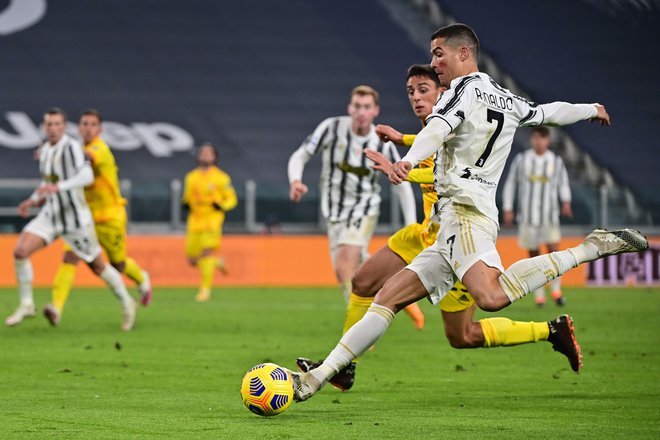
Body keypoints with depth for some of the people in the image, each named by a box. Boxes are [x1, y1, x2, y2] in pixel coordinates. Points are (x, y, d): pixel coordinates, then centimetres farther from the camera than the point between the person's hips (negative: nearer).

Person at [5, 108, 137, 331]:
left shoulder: (71, 147, -19)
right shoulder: (45, 150, 6)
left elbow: (87, 176, -34)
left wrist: (57, 187, -45)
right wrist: (33, 200, 12)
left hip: (76, 218, -6)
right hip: (50, 215, 6)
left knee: (97, 266, 8)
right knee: (20, 251, -15)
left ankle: (127, 303, 32)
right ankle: (26, 305, -1)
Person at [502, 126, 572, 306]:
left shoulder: (556, 161, 3)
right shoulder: (521, 159, 1)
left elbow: (563, 183, 15)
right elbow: (510, 183, 9)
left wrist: (566, 202, -3)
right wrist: (508, 209, 6)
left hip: (549, 215, 0)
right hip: (528, 215, 0)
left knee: (554, 249, -15)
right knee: (534, 254, 3)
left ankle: (556, 290, -2)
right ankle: (539, 295, 13)